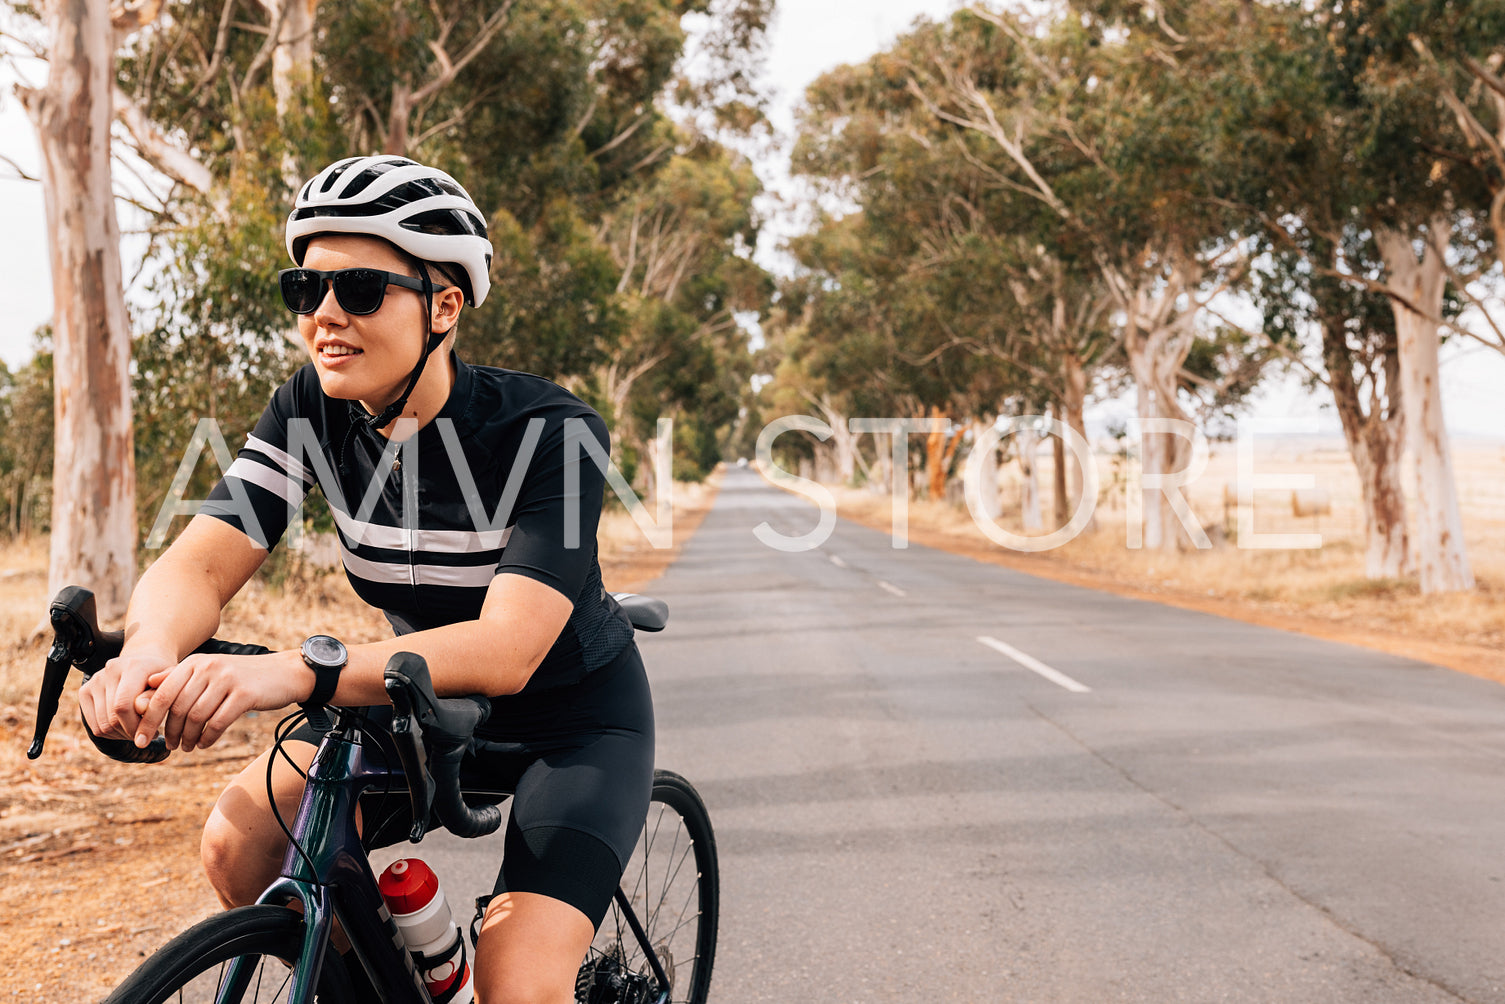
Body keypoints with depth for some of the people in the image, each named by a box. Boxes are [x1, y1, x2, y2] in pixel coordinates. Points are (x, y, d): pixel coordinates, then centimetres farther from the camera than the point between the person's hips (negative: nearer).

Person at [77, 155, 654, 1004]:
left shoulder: (550, 431, -28)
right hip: (429, 701, 5)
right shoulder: (312, 410, -12)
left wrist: (298, 672, -53)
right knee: (241, 842, -16)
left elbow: (507, 648, -39)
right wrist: (152, 650, -45)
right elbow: (200, 563, -20)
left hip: (575, 718, -5)